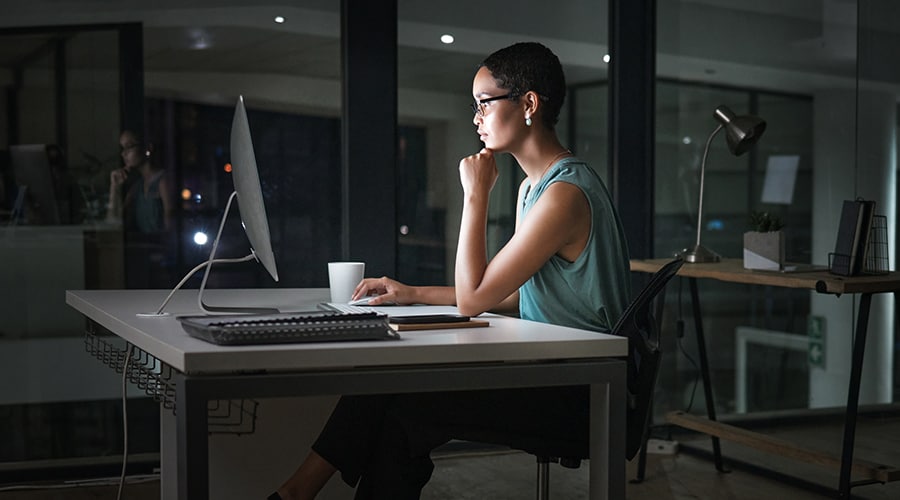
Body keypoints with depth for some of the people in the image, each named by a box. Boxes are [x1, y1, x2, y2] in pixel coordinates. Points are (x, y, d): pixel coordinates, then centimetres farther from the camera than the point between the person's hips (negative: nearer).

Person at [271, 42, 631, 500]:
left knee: (405, 413, -15)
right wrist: (415, 294, 12)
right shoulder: (532, 186, 14)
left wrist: (475, 196, -13)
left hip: (580, 398, -9)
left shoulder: (566, 192, -19)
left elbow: (472, 299, -18)